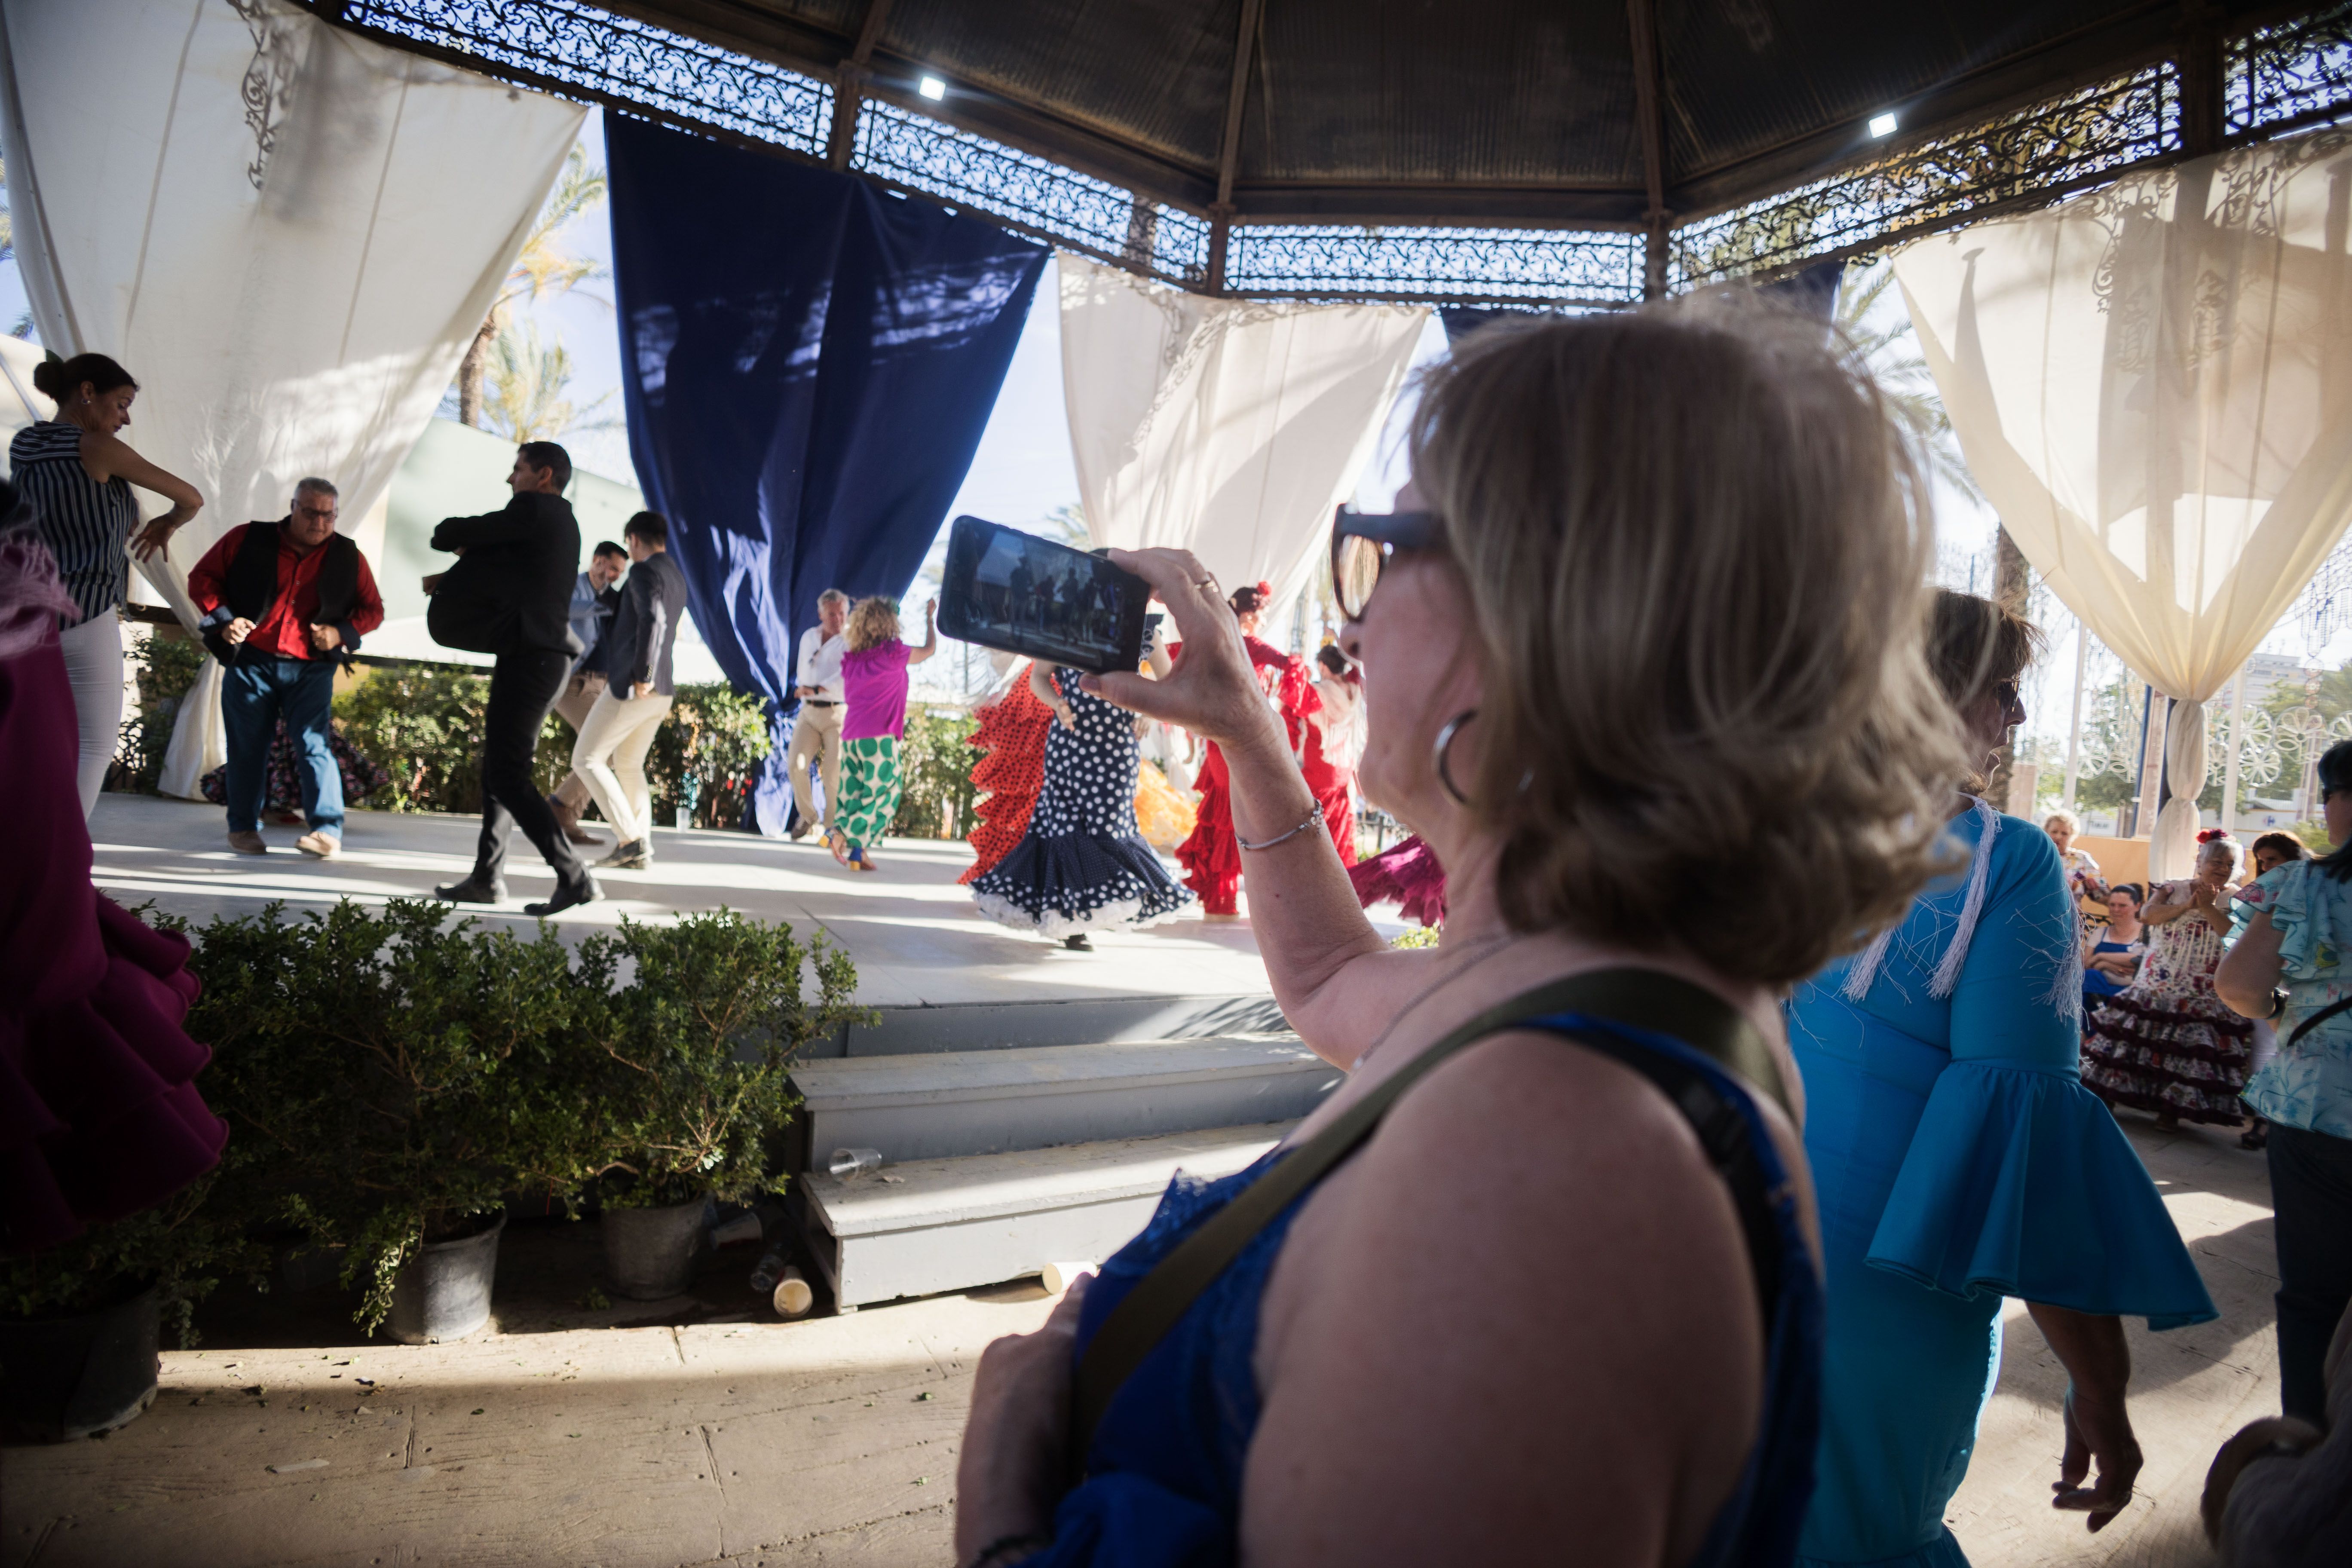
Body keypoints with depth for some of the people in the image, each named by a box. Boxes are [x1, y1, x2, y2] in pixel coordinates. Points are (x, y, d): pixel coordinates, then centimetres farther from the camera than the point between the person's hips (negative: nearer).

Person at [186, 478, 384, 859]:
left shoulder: (348, 557, 3)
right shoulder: (247, 540, 1)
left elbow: (373, 610, 10)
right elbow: (202, 578, 9)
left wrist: (341, 634, -8)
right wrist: (223, 620, -6)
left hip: (310, 669, 0)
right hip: (250, 662, 1)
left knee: (315, 744, -11)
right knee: (248, 747, 7)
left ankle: (328, 831, -14)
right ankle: (243, 828, 19)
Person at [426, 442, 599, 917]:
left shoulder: (534, 510, -8)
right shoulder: (561, 522, 22)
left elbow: (451, 534, -4)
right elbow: (502, 567, 30)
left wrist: (451, 537, 19)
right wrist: (449, 578, 17)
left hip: (529, 658, -10)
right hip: (543, 658, 10)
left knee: (507, 776, -11)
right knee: (499, 769, 16)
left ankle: (574, 878, -16)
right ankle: (486, 878, 22)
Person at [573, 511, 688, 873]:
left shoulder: (644, 572, -11)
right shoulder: (677, 577, 17)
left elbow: (653, 622, -28)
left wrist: (642, 677, -23)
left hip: (634, 687, -9)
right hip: (662, 692, 9)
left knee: (586, 759, 2)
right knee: (628, 765, 18)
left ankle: (630, 840, -6)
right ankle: (641, 851, 12)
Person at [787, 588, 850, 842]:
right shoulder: (808, 637, 14)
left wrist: (816, 690, -19)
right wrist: (803, 689, 3)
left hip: (838, 714, -5)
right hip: (809, 711, 5)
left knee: (833, 774, -7)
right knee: (796, 765, -6)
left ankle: (832, 824, 12)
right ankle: (807, 816, 15)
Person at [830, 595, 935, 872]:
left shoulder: (851, 659, 10)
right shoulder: (893, 653, -6)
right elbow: (930, 649, 9)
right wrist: (929, 617, 22)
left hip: (851, 737, 6)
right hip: (879, 738, -6)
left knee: (853, 794, 11)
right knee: (885, 795, 1)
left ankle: (858, 853, 7)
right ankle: (846, 836, -13)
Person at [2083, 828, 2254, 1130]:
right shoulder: (2172, 889, 7)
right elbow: (2147, 913, -10)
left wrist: (2209, 907, -17)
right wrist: (2187, 905, -18)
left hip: (2201, 995, -1)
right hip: (2158, 984, 1)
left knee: (2189, 1043, -4)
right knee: (2136, 1037, 3)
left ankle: (2171, 1108, 7)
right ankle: (2109, 1094, 11)